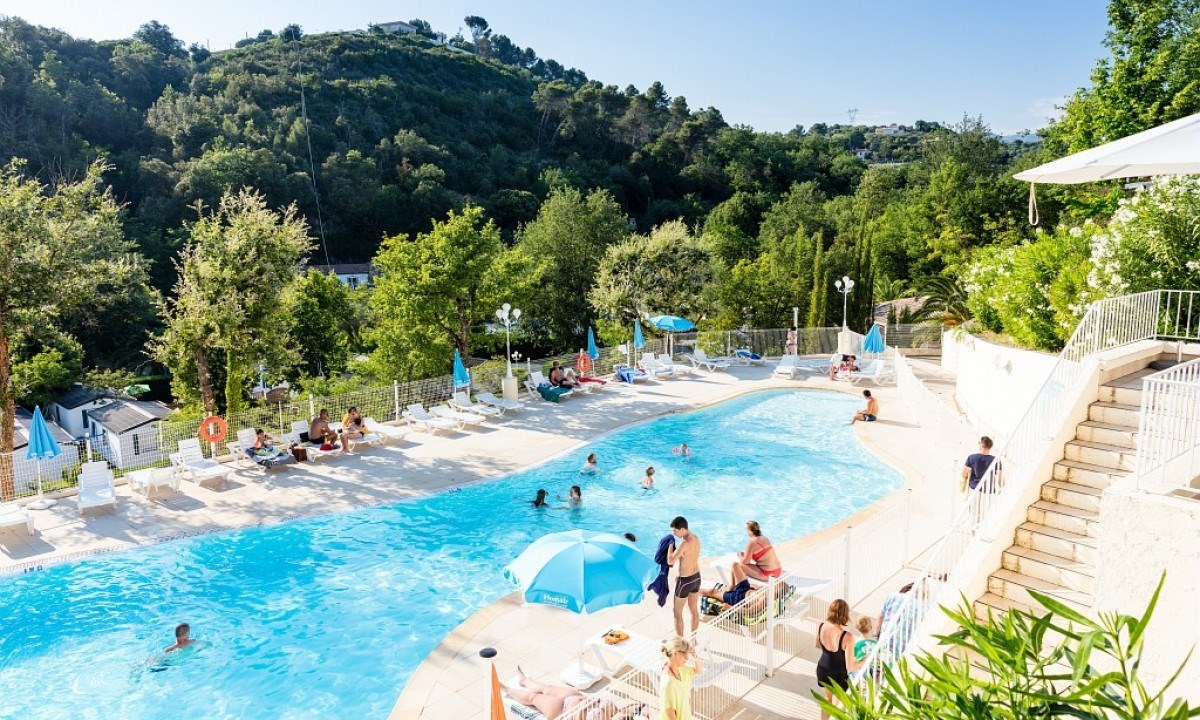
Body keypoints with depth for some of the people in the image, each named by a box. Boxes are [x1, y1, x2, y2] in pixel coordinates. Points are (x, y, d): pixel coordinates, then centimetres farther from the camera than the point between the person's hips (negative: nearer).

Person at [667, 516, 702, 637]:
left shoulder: (685, 542, -27)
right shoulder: (695, 538, 0)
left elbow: (670, 561, -28)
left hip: (686, 581, -8)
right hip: (696, 577, 8)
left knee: (677, 613, 9)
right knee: (694, 610, 20)